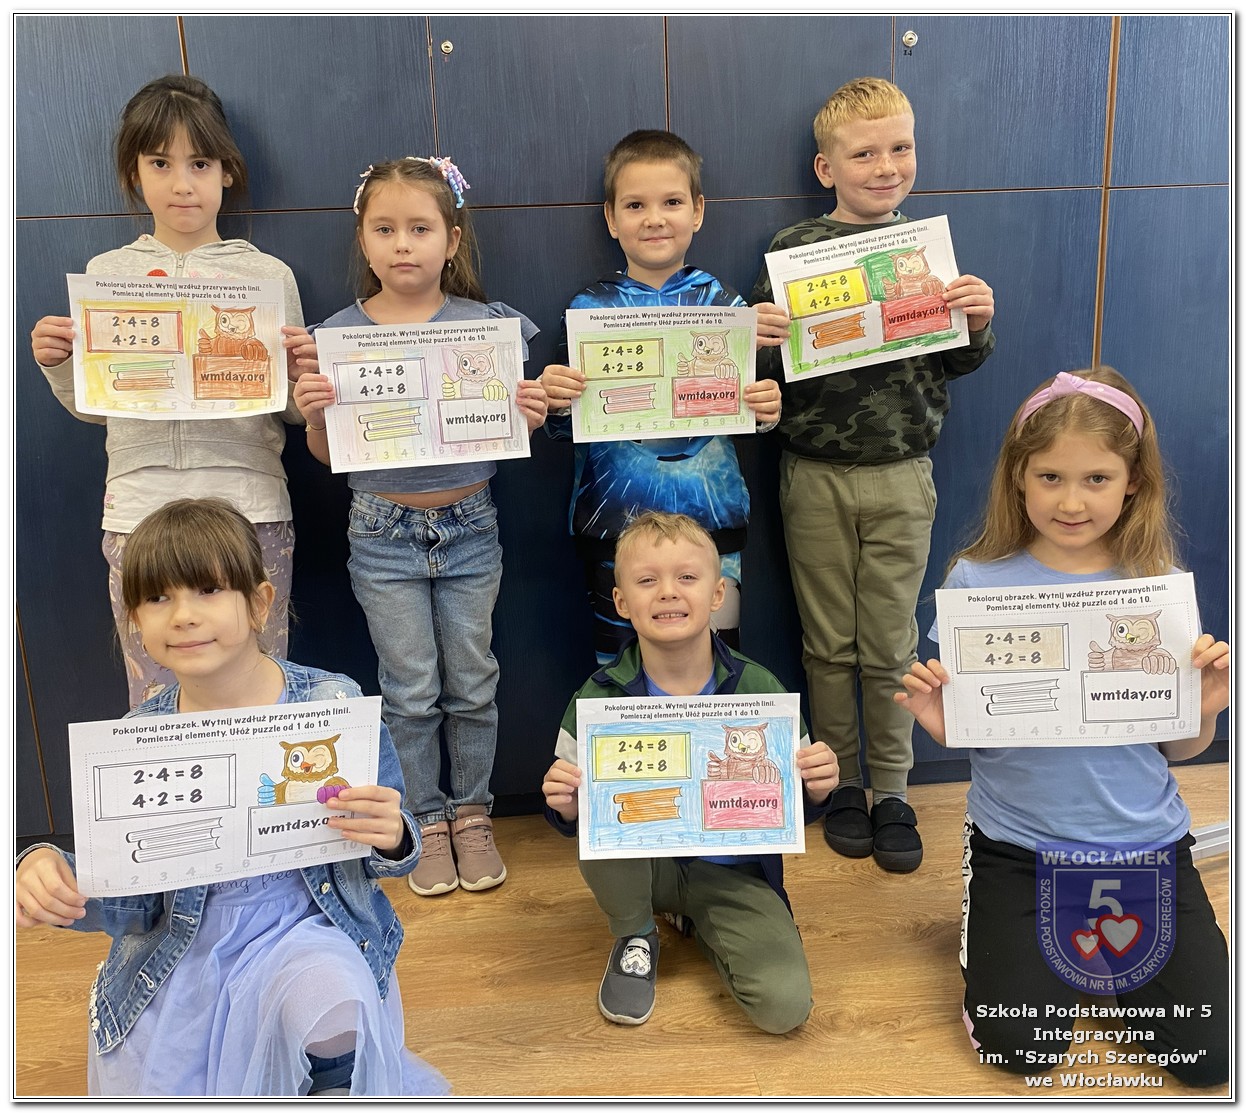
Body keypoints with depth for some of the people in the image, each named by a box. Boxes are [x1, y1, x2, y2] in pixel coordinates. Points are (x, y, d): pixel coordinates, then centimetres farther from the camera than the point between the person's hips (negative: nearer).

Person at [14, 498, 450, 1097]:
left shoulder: (335, 703, -12)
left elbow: (382, 853, -2)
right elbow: (128, 901, -1)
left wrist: (392, 840, -27)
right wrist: (50, 871, -22)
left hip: (303, 927, -3)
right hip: (178, 955, 4)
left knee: (335, 1013, -32)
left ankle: (332, 1071, 5)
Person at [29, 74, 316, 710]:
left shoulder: (268, 275, 4)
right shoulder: (106, 273, 8)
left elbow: (292, 413, 8)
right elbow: (92, 406, 14)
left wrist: (299, 375, -13)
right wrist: (56, 365, -5)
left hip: (250, 510, -1)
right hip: (140, 512, 1)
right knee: (157, 708, 8)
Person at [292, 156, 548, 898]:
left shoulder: (487, 325, -4)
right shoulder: (341, 334, -3)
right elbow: (327, 455, 1)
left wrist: (530, 418, -19)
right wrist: (313, 414, -19)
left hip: (470, 527, 0)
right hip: (384, 533, 0)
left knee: (472, 683, 11)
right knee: (410, 691, 9)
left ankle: (472, 813, 31)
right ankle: (427, 821, 29)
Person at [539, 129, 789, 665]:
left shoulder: (720, 300, 2)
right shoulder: (589, 307, 1)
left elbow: (748, 415, 6)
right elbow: (562, 427, 1)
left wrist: (765, 411, -15)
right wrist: (555, 401, -19)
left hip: (710, 517, 0)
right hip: (612, 518, 0)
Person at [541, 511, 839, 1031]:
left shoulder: (759, 690, -13)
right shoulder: (599, 700, -15)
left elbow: (798, 804, -2)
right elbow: (572, 814, -6)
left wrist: (817, 787, -24)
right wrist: (565, 804, -28)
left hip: (731, 868, 1)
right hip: (641, 863, 0)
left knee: (785, 1005, -18)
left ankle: (698, 924, 15)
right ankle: (635, 937, 1)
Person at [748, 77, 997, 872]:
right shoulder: (793, 250, -3)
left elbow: (952, 364, 9)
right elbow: (761, 366, -3)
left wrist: (977, 324, -11)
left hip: (901, 476, 1)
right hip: (816, 477, -1)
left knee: (891, 645, 8)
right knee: (829, 645, 9)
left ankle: (892, 791, 24)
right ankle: (842, 783, 28)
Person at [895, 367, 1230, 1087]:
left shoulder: (1162, 589, -6)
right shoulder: (978, 581, -10)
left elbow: (1177, 748, 2)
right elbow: (961, 731, -2)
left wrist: (1206, 709, -19)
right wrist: (935, 719, -25)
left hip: (1143, 841, 2)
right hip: (1018, 844, -1)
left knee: (1209, 1053, -3)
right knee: (1018, 1044, -9)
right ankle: (1009, 930, 23)